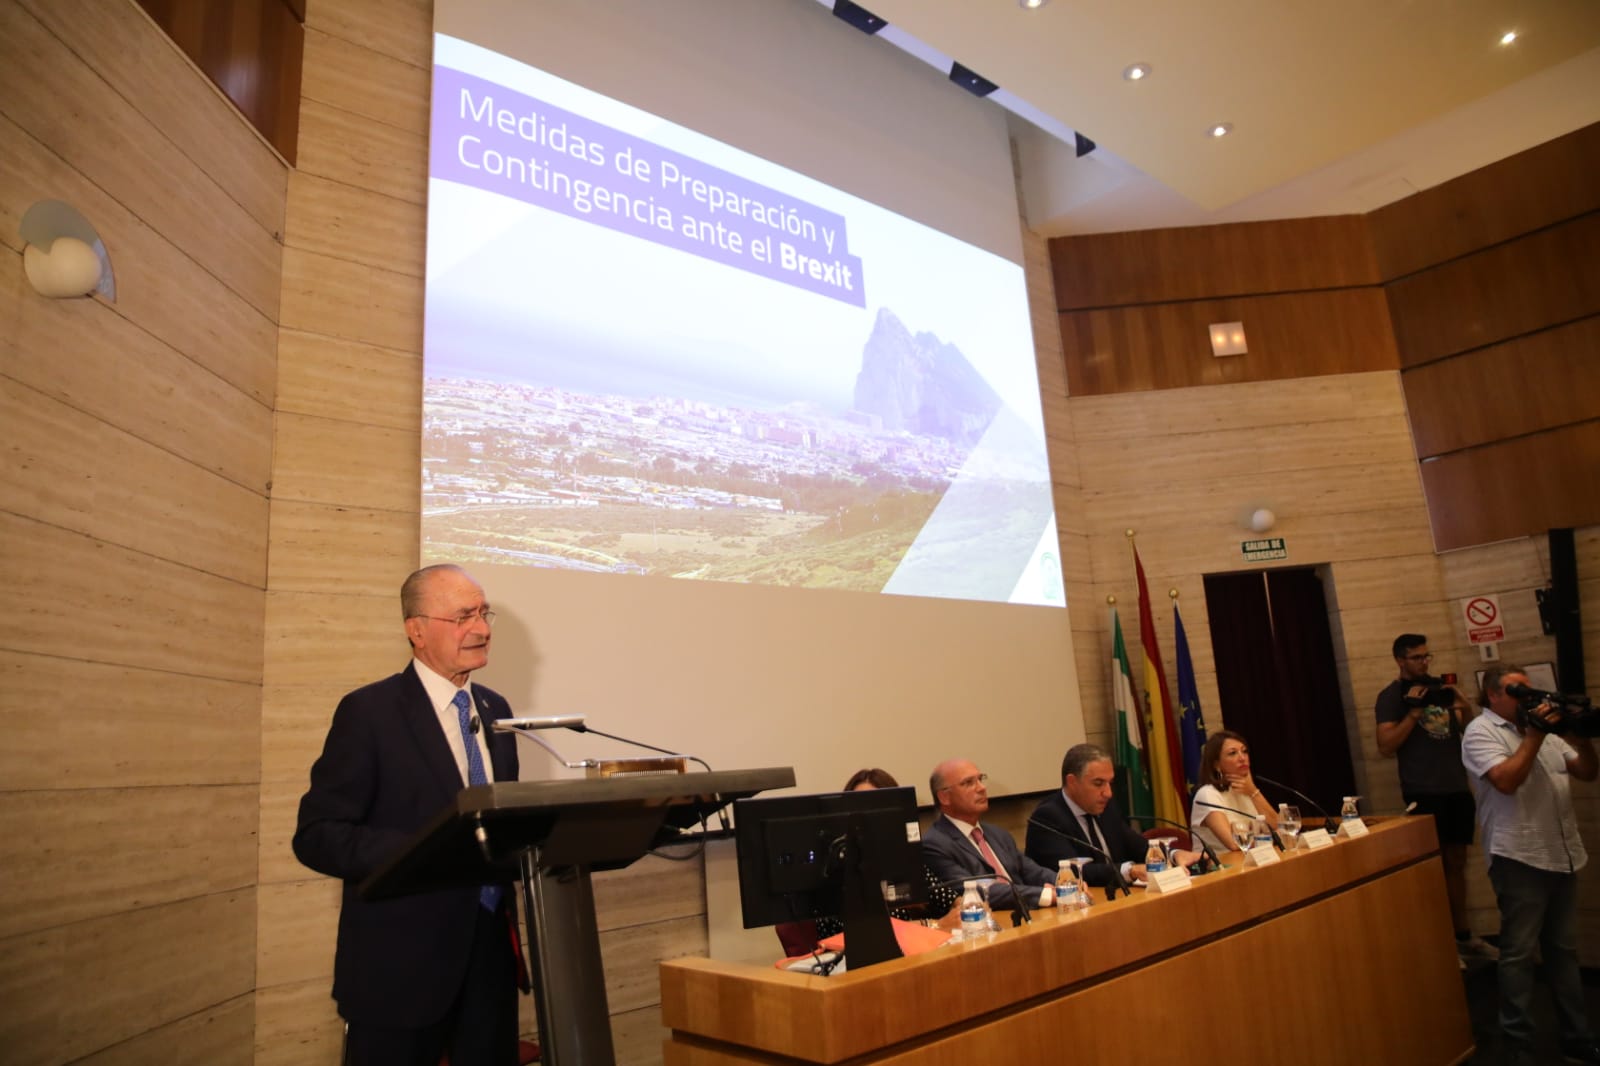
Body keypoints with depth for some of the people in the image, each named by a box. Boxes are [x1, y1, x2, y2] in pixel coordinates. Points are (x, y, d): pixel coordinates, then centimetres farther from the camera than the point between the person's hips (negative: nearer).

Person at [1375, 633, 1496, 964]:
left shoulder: (1438, 686, 11)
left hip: (1457, 788, 6)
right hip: (1423, 793, -6)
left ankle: (1463, 936, 23)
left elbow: (1463, 731, 17)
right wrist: (1414, 711, -20)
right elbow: (1385, 746, -14)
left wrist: (1463, 709, -4)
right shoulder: (1391, 696, -6)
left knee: (1456, 864, 13)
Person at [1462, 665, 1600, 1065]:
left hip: (1561, 856, 7)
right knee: (1520, 953, 0)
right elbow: (1506, 780, -21)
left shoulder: (1543, 726, 14)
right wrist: (1534, 737, -17)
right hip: (1519, 859, -7)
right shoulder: (1481, 732, -9)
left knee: (1564, 950, 17)